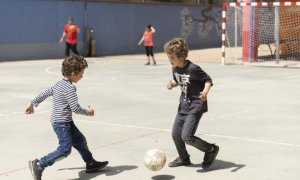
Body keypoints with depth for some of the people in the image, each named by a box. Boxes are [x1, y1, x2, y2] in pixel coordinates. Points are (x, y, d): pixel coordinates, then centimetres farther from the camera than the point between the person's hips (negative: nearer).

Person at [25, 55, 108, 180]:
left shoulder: (59, 84, 10)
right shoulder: (70, 88, -19)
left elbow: (44, 93, 19)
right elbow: (75, 108, -24)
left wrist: (33, 104, 30)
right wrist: (87, 112, -8)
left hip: (66, 122, 11)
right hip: (61, 123, -11)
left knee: (80, 140, 18)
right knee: (65, 149, -12)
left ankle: (91, 164, 31)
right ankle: (38, 165, -11)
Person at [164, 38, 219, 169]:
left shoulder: (193, 69, -21)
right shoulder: (175, 69, 1)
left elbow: (208, 80, -13)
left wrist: (205, 92, -31)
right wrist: (172, 84, -3)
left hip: (196, 106, -8)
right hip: (184, 105, 8)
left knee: (186, 137, -15)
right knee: (175, 134, 11)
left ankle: (211, 149, 7)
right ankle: (184, 158, 34)